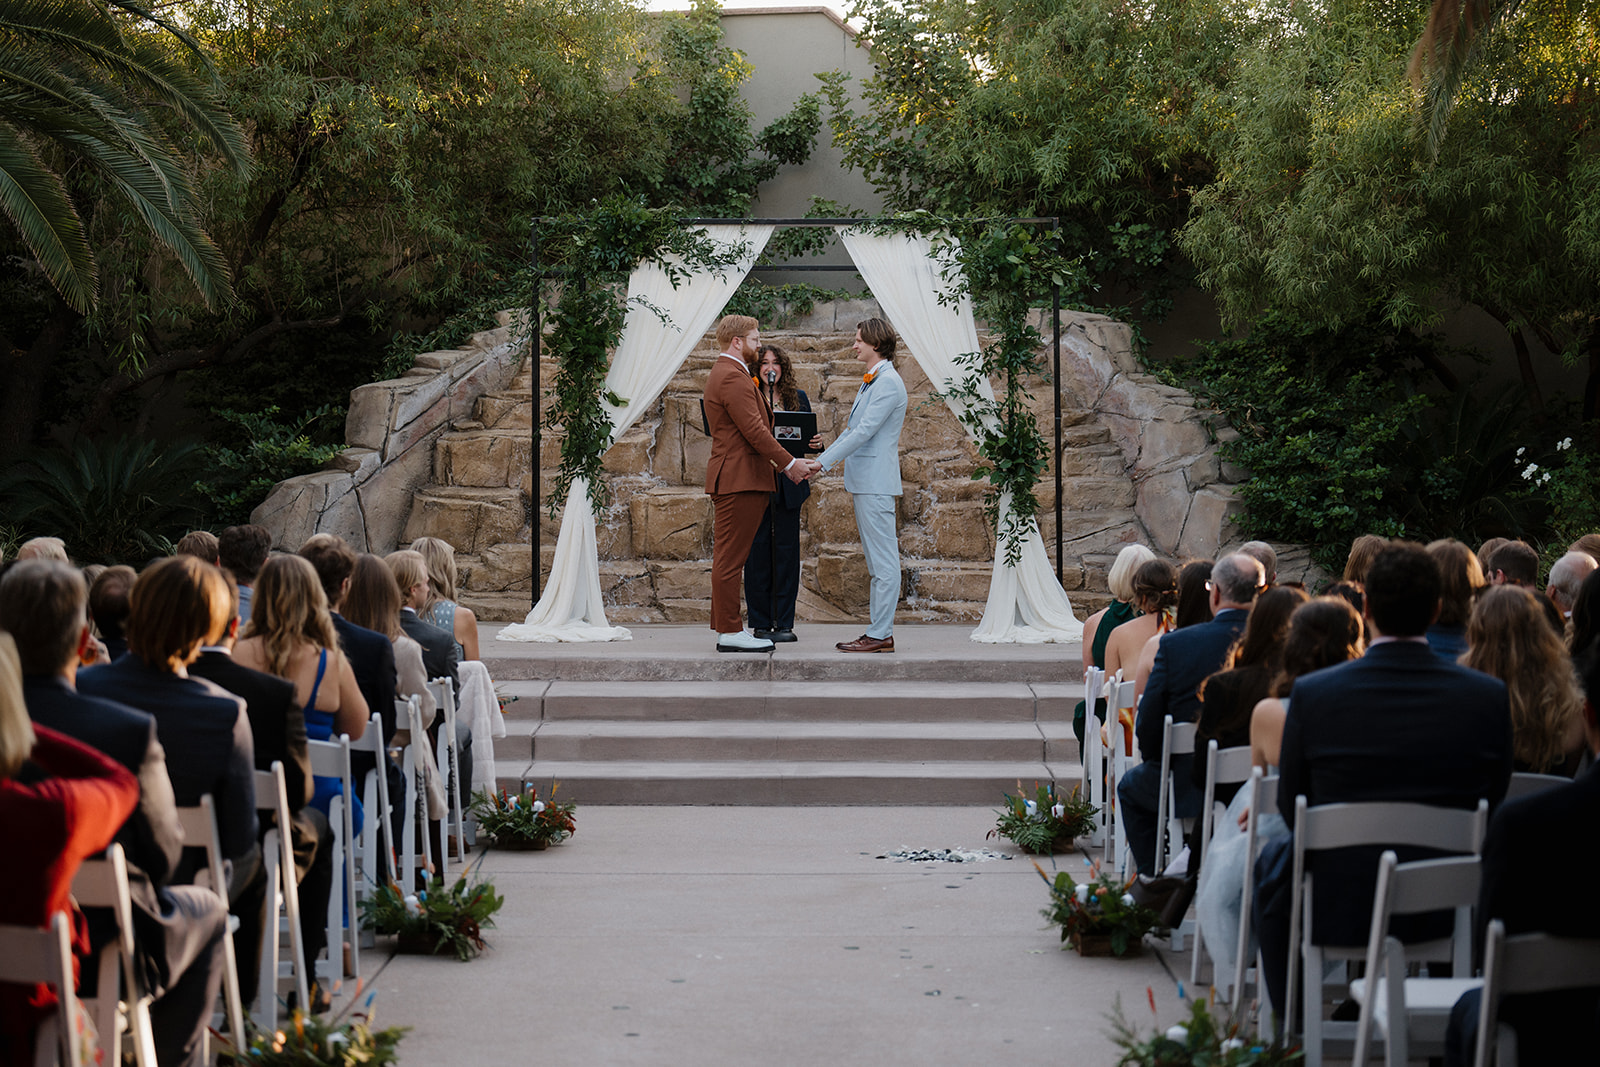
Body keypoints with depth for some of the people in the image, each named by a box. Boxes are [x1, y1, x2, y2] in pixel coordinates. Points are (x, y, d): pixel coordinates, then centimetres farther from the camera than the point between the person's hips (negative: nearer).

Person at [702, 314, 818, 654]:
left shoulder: (724, 373, 21)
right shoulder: (733, 377, -15)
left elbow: (755, 430, 22)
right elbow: (755, 431, -19)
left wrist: (788, 463, 16)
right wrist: (789, 463, -12)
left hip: (731, 479, 11)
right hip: (739, 480, -11)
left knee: (729, 558, 13)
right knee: (730, 558, -8)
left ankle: (726, 627, 17)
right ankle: (730, 632, -7)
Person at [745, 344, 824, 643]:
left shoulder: (799, 398, 9)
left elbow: (810, 439, 14)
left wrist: (817, 443, -8)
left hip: (788, 486, 2)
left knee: (787, 551, 3)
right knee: (758, 551, 1)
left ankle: (784, 623, 9)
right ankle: (760, 622, 9)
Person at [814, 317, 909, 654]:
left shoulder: (888, 383, -14)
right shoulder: (870, 381, 18)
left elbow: (864, 431, -20)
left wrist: (822, 463, -18)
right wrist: (823, 456, 19)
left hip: (876, 481, -11)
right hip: (863, 481, 11)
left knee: (884, 562, -7)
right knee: (876, 561, 12)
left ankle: (880, 634, -7)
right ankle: (880, 630, 16)